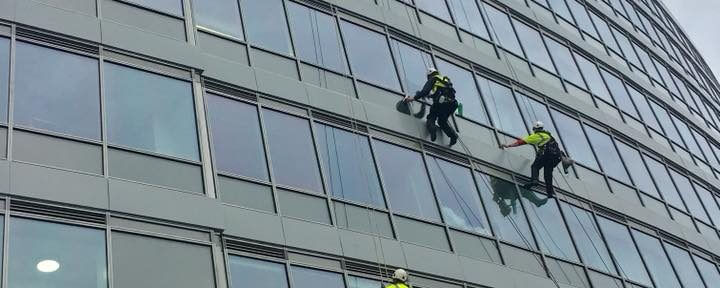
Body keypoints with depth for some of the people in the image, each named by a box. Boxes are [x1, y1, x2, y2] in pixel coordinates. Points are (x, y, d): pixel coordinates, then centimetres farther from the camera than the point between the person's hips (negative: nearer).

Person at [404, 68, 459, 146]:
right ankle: (453, 134, -1)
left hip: (440, 102, -6)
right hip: (451, 103, 6)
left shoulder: (432, 80, 14)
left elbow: (425, 91, 1)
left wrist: (414, 98, 3)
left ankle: (432, 128, -29)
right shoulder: (446, 80, 33)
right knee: (442, 121, 22)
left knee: (431, 118, 5)